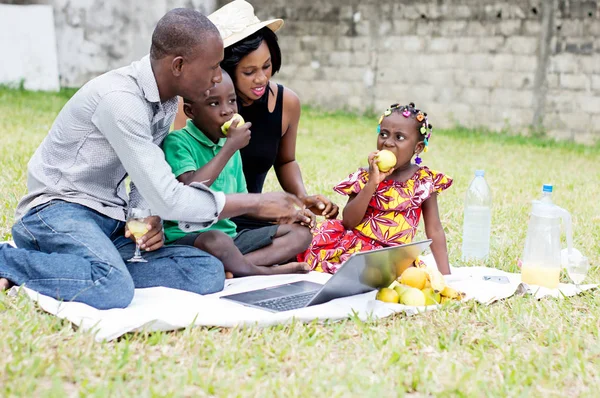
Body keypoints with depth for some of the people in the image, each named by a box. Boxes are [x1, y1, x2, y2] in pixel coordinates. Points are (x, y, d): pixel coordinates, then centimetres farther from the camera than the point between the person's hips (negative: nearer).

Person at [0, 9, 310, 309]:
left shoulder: (167, 103, 8)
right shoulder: (119, 99, -22)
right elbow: (167, 199, -24)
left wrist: (148, 217, -10)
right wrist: (257, 203, -17)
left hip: (112, 222, 9)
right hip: (58, 209, -9)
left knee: (208, 272, -13)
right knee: (113, 289, -38)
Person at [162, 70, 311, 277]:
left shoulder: (230, 146, 14)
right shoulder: (177, 142, -9)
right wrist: (230, 147, -20)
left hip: (229, 237, 8)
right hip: (185, 240, -8)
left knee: (300, 232, 0)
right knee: (215, 239, -41)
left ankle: (233, 266, -22)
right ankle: (268, 273, -14)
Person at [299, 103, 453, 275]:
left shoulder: (425, 181, 1)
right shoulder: (367, 176, 1)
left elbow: (434, 230, 3)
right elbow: (348, 222, -8)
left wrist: (445, 273, -4)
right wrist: (372, 182, -16)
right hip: (354, 246, 1)